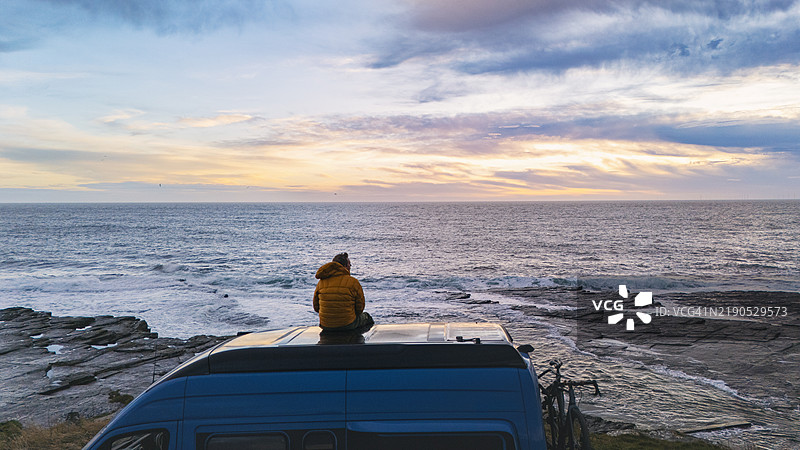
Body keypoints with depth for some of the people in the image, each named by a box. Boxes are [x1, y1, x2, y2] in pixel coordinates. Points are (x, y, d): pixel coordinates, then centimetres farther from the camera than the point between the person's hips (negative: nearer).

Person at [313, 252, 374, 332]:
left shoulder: (321, 282, 1)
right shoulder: (353, 282, -10)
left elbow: (316, 307, 7)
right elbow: (360, 308, -5)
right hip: (348, 325, -4)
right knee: (367, 318, 26)